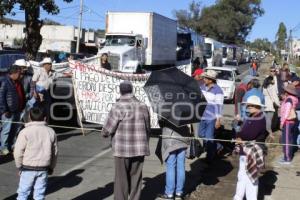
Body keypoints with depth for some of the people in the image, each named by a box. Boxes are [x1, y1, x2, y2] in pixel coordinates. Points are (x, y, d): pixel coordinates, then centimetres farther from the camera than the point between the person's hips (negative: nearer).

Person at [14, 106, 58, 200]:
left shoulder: (25, 132, -9)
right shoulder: (51, 132, 2)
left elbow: (18, 152, -9)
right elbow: (55, 152, 8)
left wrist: (19, 166, 5)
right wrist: (51, 167, 20)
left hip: (28, 168, -3)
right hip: (43, 169, 3)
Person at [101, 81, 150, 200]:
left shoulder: (118, 107, -12)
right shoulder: (142, 106, 2)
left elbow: (108, 129, -10)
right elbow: (147, 128, 10)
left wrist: (104, 133, 12)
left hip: (122, 149, -4)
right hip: (139, 149, 4)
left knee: (121, 179, 6)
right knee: (136, 178, 14)